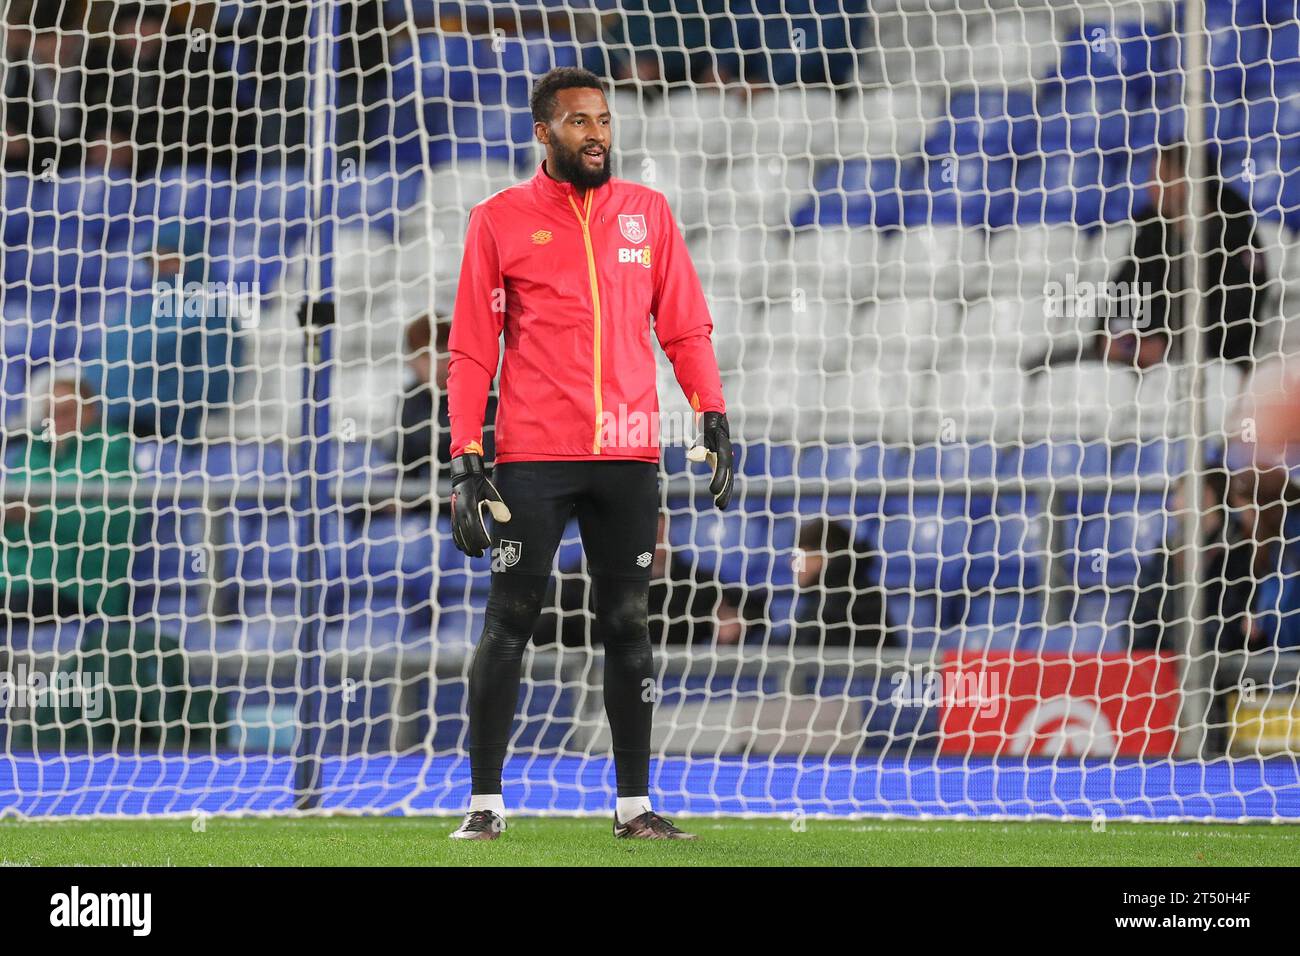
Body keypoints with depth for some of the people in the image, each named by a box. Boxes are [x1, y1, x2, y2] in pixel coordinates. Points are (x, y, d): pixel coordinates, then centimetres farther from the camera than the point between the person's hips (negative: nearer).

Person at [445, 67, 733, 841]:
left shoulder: (648, 212, 11)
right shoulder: (500, 220, 4)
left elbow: (685, 326, 12)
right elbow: (472, 350, 3)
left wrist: (714, 418, 0)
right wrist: (467, 459, -4)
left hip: (629, 456, 3)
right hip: (534, 457, -2)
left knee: (629, 625, 5)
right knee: (511, 623, -3)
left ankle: (635, 805, 9)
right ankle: (485, 802, 2)